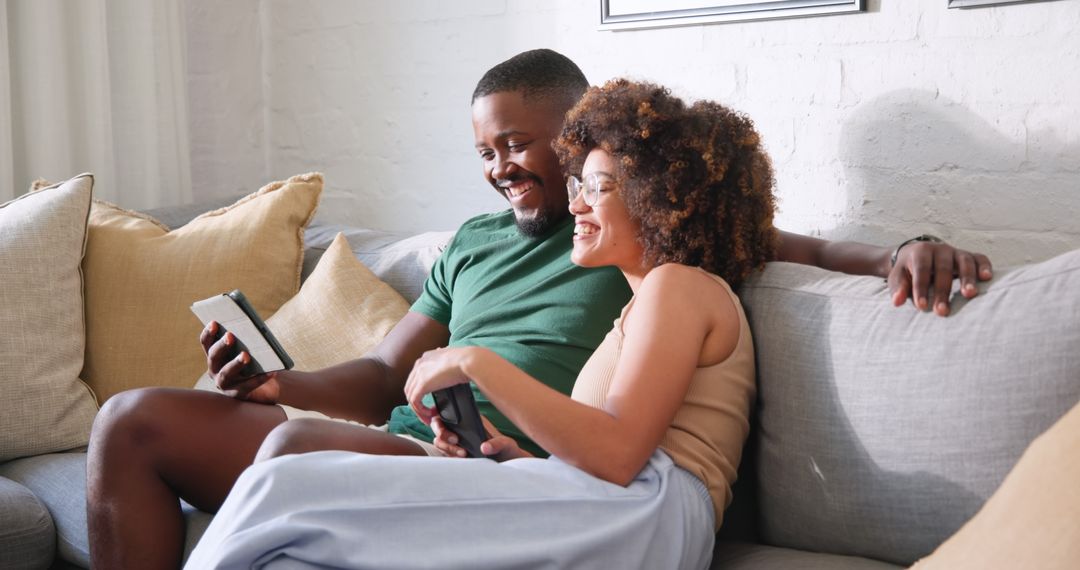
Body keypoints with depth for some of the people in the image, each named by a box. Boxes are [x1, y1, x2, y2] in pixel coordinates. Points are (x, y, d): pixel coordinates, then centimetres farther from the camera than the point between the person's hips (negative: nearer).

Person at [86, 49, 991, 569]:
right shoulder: (474, 243, 26)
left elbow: (796, 248, 6)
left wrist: (899, 254, -16)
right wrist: (281, 387, 4)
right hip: (403, 442, 8)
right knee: (135, 421, -6)